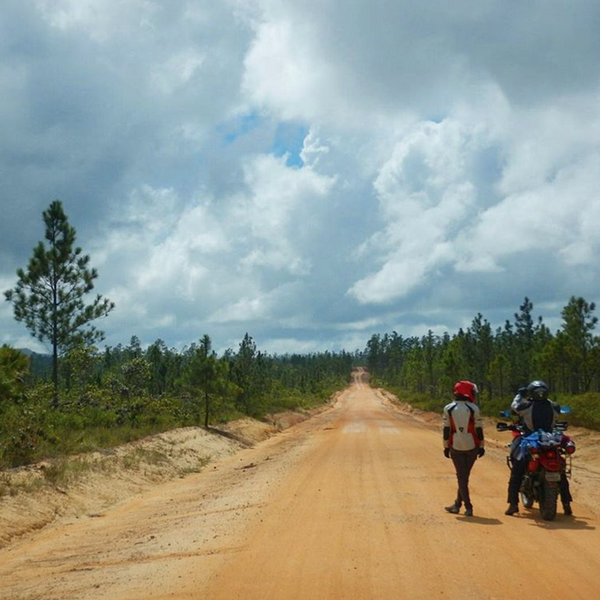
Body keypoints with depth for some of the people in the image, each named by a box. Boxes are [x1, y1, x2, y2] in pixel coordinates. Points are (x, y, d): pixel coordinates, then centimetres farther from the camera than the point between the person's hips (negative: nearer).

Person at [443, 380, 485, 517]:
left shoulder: (448, 409, -2)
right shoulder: (474, 408, -6)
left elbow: (446, 429, -1)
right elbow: (479, 429, -4)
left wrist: (446, 446, 7)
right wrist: (481, 446, 4)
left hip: (456, 447, 0)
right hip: (472, 447, 0)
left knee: (462, 477, 5)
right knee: (464, 476, 13)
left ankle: (468, 507, 0)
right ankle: (457, 504, 18)